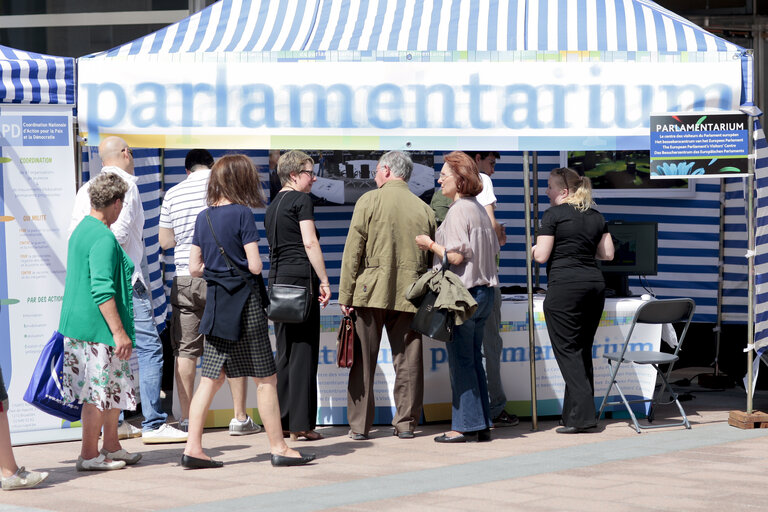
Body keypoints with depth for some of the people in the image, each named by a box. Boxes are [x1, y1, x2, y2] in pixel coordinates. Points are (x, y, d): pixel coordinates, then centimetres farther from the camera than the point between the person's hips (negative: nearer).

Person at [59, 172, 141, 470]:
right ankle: (89, 455, 2)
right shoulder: (103, 239, -18)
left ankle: (111, 446, 25)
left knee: (114, 388, 17)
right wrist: (119, 332, -23)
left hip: (78, 324, 10)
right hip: (98, 327, -10)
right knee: (101, 391, -3)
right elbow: (102, 291, -24)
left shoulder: (81, 231, 14)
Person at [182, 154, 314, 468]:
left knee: (211, 377, 8)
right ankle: (279, 448, 7)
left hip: (215, 301, 6)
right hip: (244, 301, -6)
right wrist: (241, 268, 8)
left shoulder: (203, 217, 8)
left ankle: (193, 448, 1)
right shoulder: (242, 213, -11)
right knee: (266, 377, 2)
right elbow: (255, 265, -13)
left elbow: (195, 267, 9)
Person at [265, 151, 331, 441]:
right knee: (303, 351, -6)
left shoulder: (273, 205, 19)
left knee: (284, 351, 11)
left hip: (277, 277, 8)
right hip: (301, 276, -8)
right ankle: (300, 423, -8)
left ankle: (282, 419, 10)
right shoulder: (301, 200, -5)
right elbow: (310, 243, -13)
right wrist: (324, 281, -12)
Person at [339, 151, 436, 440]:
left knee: (363, 362, 4)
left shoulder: (369, 201, -3)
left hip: (370, 293, -2)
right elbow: (431, 257, 9)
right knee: (407, 360, 7)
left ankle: (359, 425, 5)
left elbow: (353, 251, -5)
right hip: (408, 294, 3)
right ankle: (406, 424, 8)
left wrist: (345, 295, -3)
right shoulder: (424, 209, 7)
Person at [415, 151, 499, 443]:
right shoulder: (479, 209, 14)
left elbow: (456, 256, -19)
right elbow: (493, 250, 18)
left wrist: (431, 245, -4)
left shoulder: (458, 211, -13)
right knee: (474, 359, 12)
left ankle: (466, 426, -1)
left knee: (461, 361, -3)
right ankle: (482, 425, 13)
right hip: (484, 292, 9)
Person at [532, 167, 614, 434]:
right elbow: (608, 253, 13)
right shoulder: (596, 216, 12)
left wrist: (534, 249, 13)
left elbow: (542, 255, -9)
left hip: (565, 285, -6)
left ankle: (583, 415, -11)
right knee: (583, 350, 13)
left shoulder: (554, 214, -6)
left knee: (567, 351, -3)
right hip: (595, 282, 6)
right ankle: (574, 413, 15)